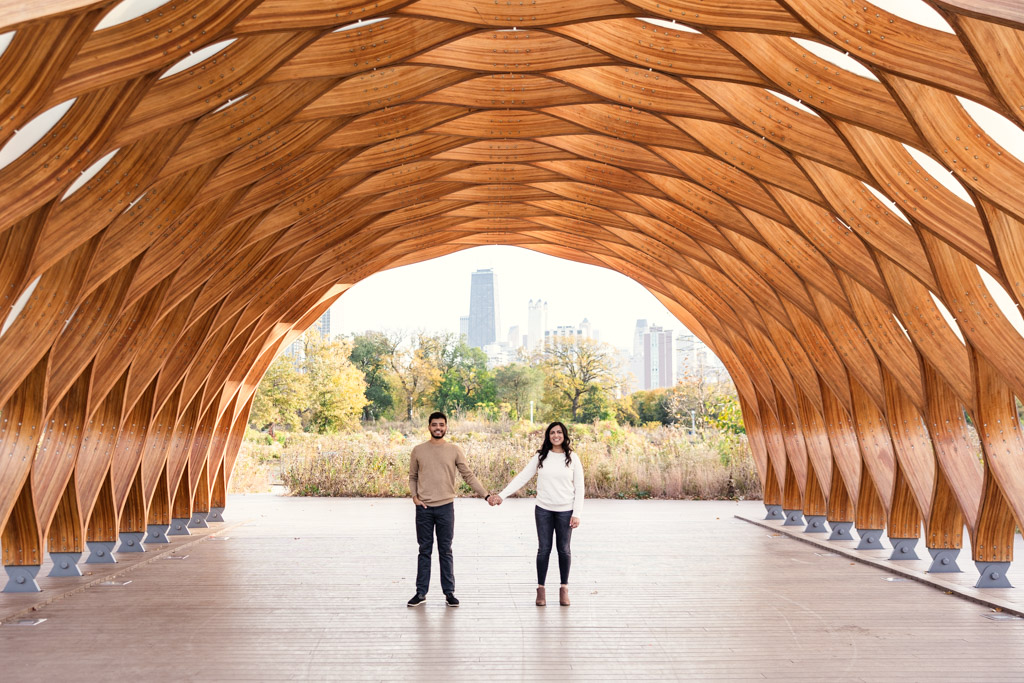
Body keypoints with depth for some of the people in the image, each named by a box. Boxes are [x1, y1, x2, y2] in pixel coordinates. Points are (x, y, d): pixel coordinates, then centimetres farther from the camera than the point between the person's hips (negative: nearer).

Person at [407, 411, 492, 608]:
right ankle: (421, 593, 14)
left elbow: (469, 476, 0)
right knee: (424, 551, 7)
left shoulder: (454, 450, 1)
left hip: (445, 507, -1)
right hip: (423, 508, 1)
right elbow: (412, 477, 12)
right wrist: (414, 496, -5)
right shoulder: (418, 450, 4)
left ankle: (449, 592, 12)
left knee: (445, 551, 6)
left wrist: (487, 494, -7)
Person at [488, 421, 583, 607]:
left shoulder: (572, 458, 0)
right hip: (543, 510, 1)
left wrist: (577, 513, -6)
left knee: (564, 550, 7)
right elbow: (522, 478, 1)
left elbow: (579, 487, 0)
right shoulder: (540, 457, 3)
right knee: (544, 549, 4)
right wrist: (502, 495, -8)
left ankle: (564, 588, 20)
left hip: (565, 511, -1)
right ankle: (540, 588, 14)